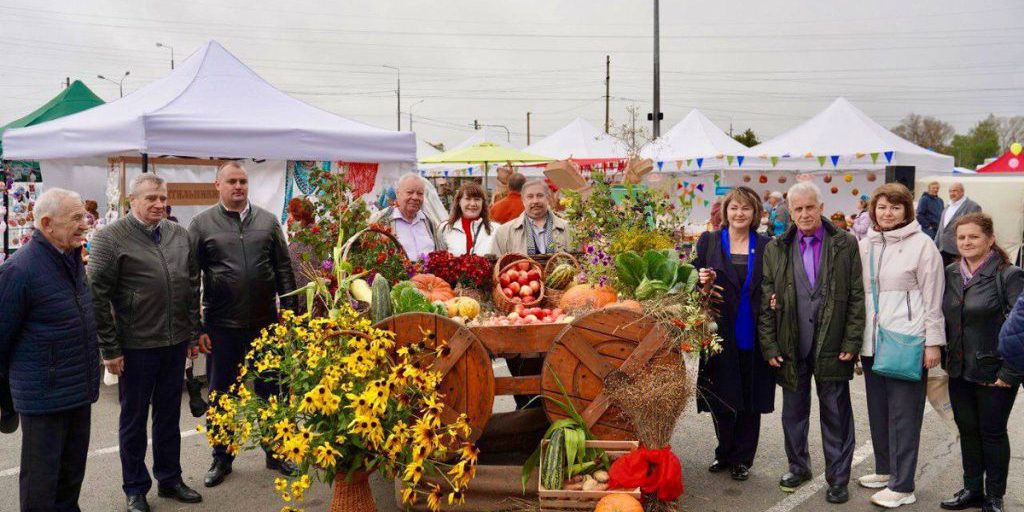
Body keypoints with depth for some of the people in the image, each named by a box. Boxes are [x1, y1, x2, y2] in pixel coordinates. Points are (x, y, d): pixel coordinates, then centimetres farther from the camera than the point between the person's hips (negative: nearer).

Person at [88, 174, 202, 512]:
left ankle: (170, 478, 31)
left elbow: (192, 287, 13)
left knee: (169, 415, 16)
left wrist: (193, 333, 12)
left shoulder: (179, 235, 7)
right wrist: (109, 348, -10)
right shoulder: (111, 237, -9)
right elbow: (98, 295, -9)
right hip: (136, 345, -4)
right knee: (134, 418, 10)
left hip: (175, 343, 4)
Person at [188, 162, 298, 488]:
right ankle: (222, 459, 27)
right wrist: (195, 327, -5)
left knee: (270, 390, 12)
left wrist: (289, 313, 1)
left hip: (265, 323, 2)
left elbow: (284, 269, 7)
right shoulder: (202, 224, -1)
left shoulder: (267, 221, 5)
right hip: (222, 326, -1)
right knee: (220, 394, 11)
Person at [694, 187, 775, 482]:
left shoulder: (766, 245, 4)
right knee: (722, 398, 6)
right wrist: (705, 284, -17)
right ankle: (725, 453, 27)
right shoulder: (709, 242, 3)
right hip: (721, 334, 0)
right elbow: (698, 289, 4)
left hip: (753, 335, 1)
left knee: (751, 401, 7)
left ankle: (742, 458, 22)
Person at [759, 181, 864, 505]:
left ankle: (838, 478, 21)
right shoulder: (775, 249, 4)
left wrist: (851, 342, -8)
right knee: (793, 412, 14)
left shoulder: (845, 244, -1)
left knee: (836, 414, 7)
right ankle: (798, 467, 32)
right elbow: (766, 302, 3)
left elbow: (856, 296, -2)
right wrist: (769, 346, -2)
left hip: (831, 346, -2)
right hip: (791, 347, 2)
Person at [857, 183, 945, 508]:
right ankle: (885, 470, 29)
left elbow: (932, 297, -6)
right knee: (877, 409, 14)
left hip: (906, 343, -5)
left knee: (903, 414, 0)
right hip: (872, 342, 6)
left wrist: (933, 342, -8)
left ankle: (902, 486, 7)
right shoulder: (865, 244, 9)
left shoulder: (922, 244, -5)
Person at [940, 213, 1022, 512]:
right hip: (959, 371, 5)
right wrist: (946, 358, 9)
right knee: (967, 430, 14)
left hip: (993, 372, -5)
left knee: (992, 432, 7)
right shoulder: (950, 274, 4)